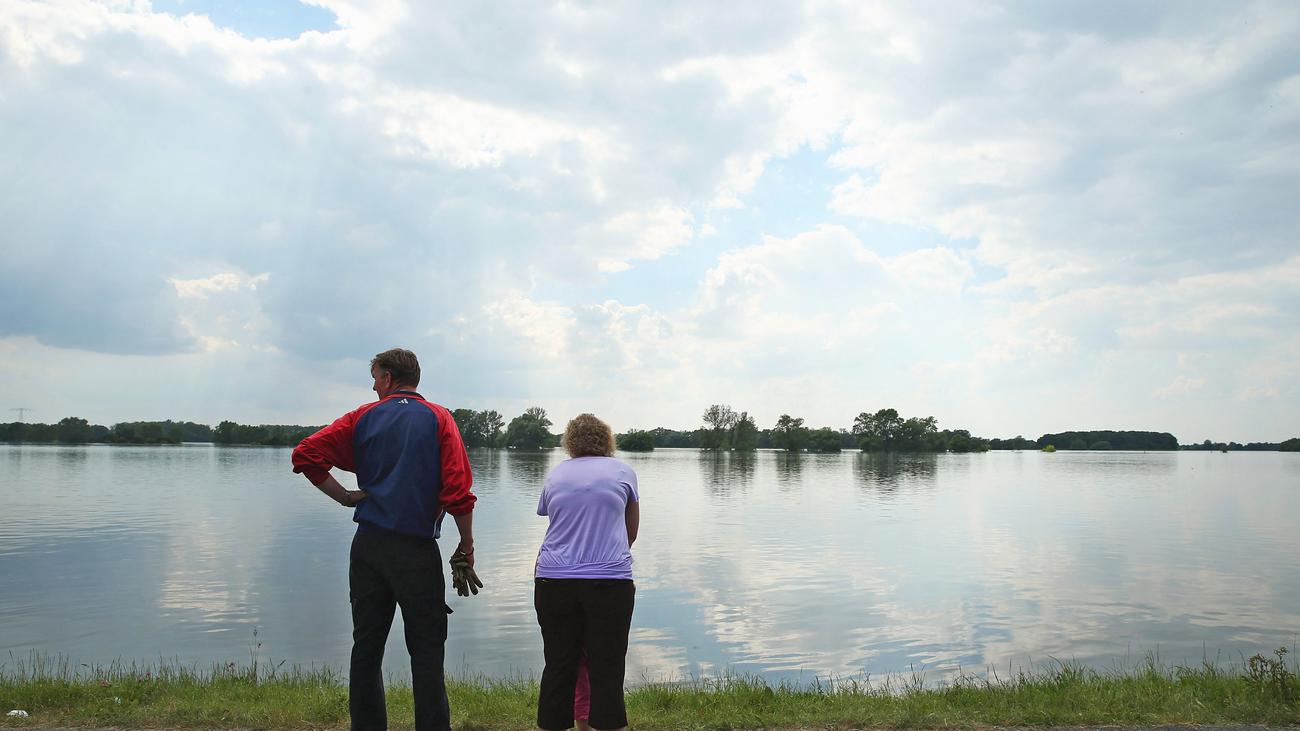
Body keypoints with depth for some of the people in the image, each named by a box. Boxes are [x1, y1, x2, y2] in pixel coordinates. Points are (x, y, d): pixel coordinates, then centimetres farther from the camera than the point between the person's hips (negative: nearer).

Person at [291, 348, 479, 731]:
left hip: (369, 545, 3)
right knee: (427, 650, 4)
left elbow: (306, 454, -3)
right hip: (417, 550, -3)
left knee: (366, 646, 11)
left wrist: (344, 496, 5)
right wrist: (467, 546, -1)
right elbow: (458, 491, -10)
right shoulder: (438, 419, -1)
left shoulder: (363, 417, 7)